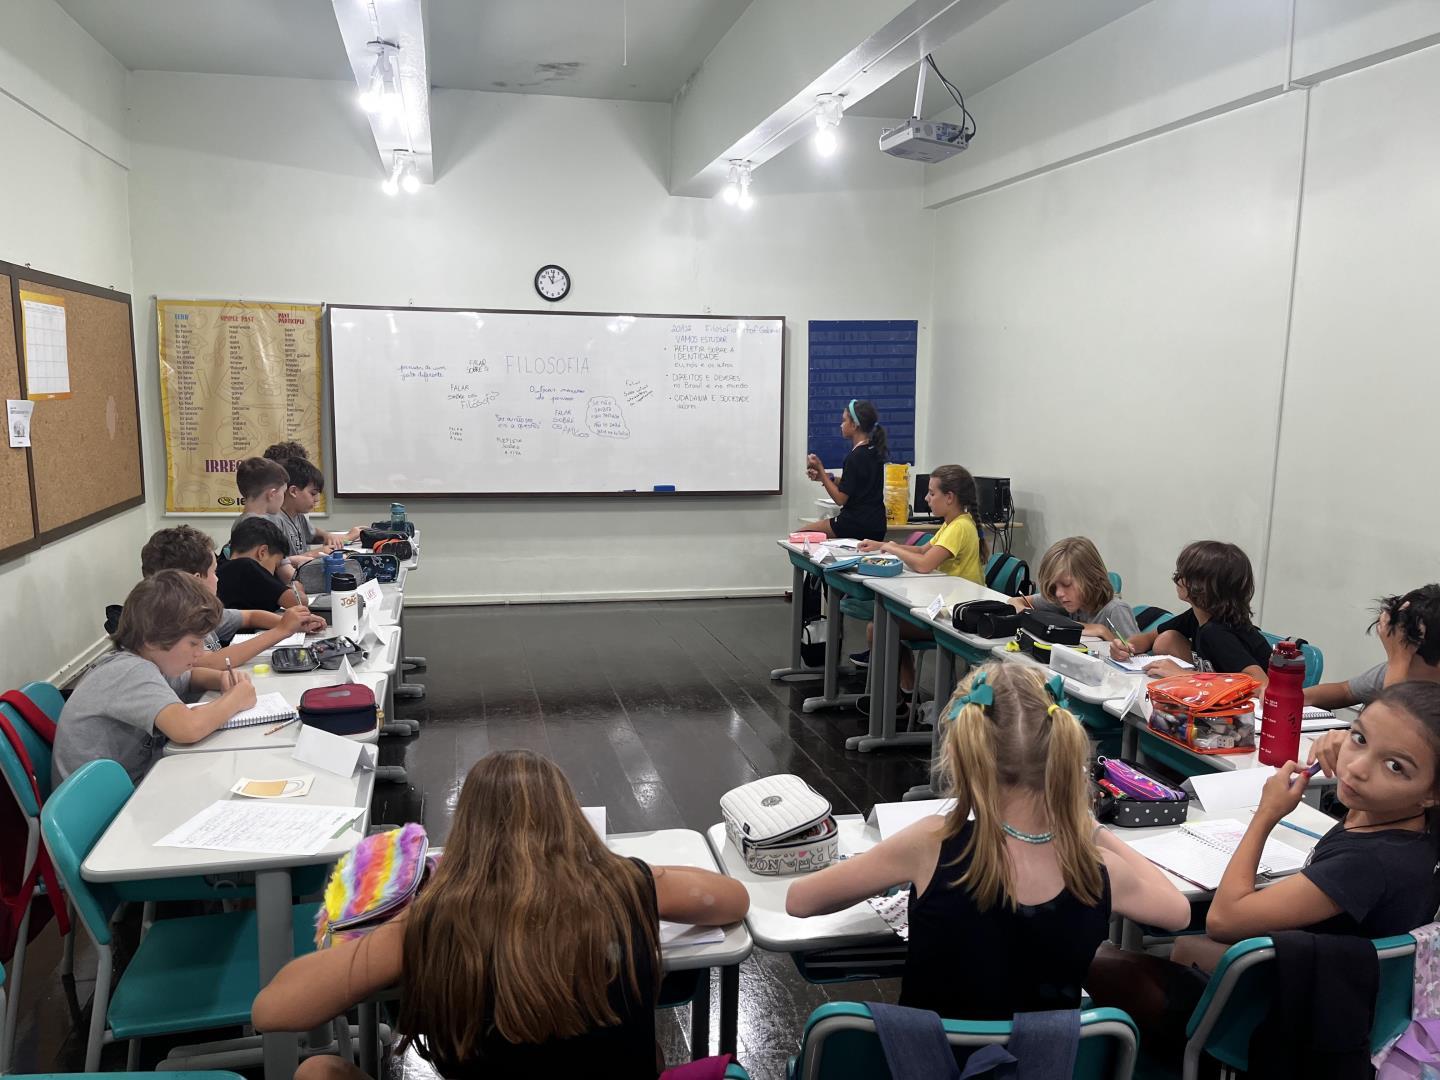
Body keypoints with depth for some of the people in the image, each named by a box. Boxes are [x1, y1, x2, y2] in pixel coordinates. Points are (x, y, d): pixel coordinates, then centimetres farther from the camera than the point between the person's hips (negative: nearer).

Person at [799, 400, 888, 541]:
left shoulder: (855, 457, -17)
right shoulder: (873, 452, 11)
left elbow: (840, 498, -15)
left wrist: (821, 470, -9)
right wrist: (824, 477, 8)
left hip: (857, 524, -9)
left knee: (801, 534, -2)